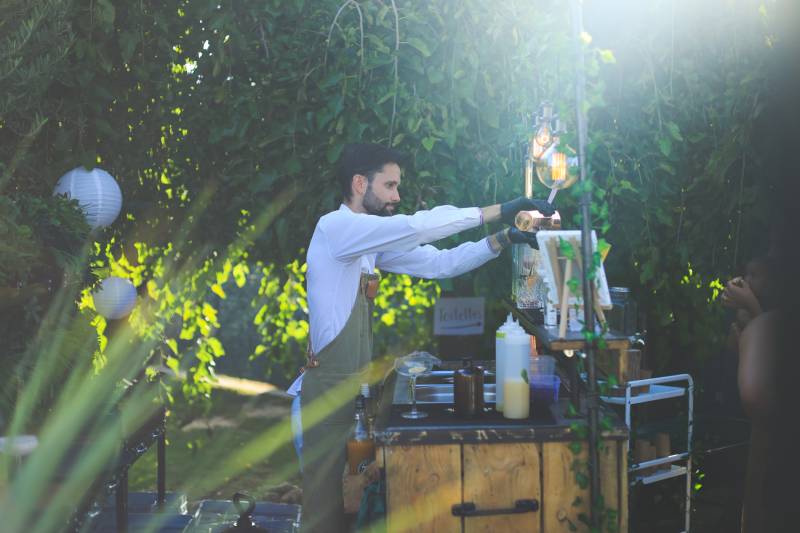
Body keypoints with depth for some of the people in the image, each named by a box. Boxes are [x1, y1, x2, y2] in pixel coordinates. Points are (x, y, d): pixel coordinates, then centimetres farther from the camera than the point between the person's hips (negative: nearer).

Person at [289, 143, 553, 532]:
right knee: (326, 498, -2)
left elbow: (436, 263, 10)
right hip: (331, 384, -9)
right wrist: (499, 211, -23)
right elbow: (417, 227, -25)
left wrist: (502, 239, -1)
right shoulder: (336, 227, -14)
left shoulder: (371, 244, 13)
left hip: (353, 382, 9)